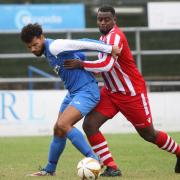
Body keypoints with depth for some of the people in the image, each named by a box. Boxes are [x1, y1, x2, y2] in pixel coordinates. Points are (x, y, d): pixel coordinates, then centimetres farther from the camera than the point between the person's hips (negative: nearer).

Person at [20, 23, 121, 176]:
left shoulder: (54, 47, -18)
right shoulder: (48, 51, 12)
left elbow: (82, 44, -20)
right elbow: (78, 49, 19)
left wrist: (109, 49, -19)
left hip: (86, 91, -10)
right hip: (73, 92, 10)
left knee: (63, 125, -23)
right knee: (58, 129, 12)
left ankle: (94, 161, -20)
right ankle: (50, 170, 26)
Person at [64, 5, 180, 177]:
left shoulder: (115, 36, -23)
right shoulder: (104, 37, 6)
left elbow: (106, 65, -36)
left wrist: (81, 64, -32)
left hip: (132, 94, -8)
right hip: (111, 92, 8)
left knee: (148, 134, 6)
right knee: (89, 125, -12)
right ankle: (111, 168, -8)